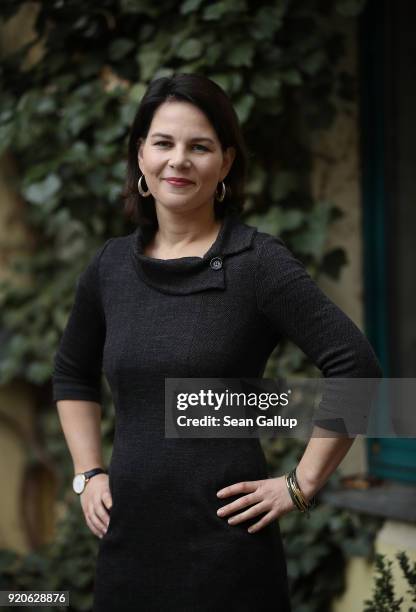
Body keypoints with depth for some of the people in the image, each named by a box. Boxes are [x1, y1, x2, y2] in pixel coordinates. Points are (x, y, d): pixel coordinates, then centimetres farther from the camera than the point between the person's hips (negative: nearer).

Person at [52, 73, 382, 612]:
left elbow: (356, 368, -14)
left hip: (224, 539, -4)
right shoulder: (110, 266, 6)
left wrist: (302, 484, -12)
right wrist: (87, 474, 13)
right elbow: (72, 373, 23)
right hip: (128, 539, 5)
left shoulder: (257, 261, -9)